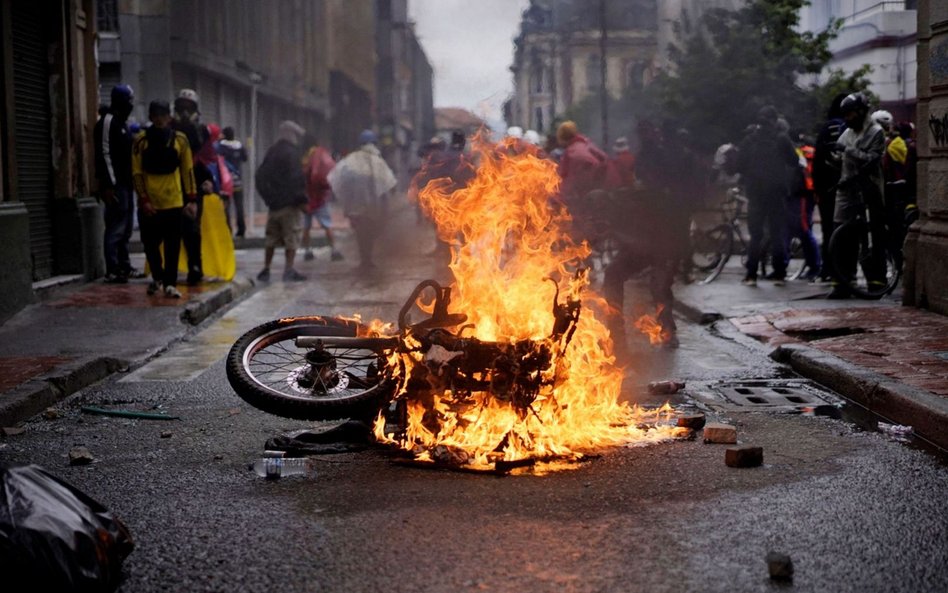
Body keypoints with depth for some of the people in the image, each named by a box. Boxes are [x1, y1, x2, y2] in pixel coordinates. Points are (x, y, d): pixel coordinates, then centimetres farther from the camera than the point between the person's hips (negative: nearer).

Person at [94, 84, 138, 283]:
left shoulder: (122, 122, 19)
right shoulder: (108, 121, -10)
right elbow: (104, 154, -16)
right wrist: (109, 185, -20)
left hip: (125, 183, 10)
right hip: (116, 184, -10)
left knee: (126, 227, 13)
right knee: (116, 227, -9)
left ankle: (124, 266, 20)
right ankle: (113, 270, -8)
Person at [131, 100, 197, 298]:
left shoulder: (180, 140, 3)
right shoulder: (141, 141, 0)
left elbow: (188, 170, 5)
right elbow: (136, 173, 0)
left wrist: (192, 199, 0)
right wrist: (143, 199, -9)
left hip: (174, 202, 0)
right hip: (149, 204, 0)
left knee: (172, 246, -3)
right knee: (150, 244, 10)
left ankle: (169, 283, 1)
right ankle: (157, 277, 31)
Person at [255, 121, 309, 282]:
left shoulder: (272, 152, 13)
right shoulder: (292, 153, -13)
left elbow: (261, 176, 17)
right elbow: (296, 178, -19)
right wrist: (302, 200, -14)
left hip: (273, 202, 7)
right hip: (289, 202, -7)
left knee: (271, 238, 13)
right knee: (291, 238, -2)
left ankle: (266, 269, 14)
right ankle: (289, 270, -6)